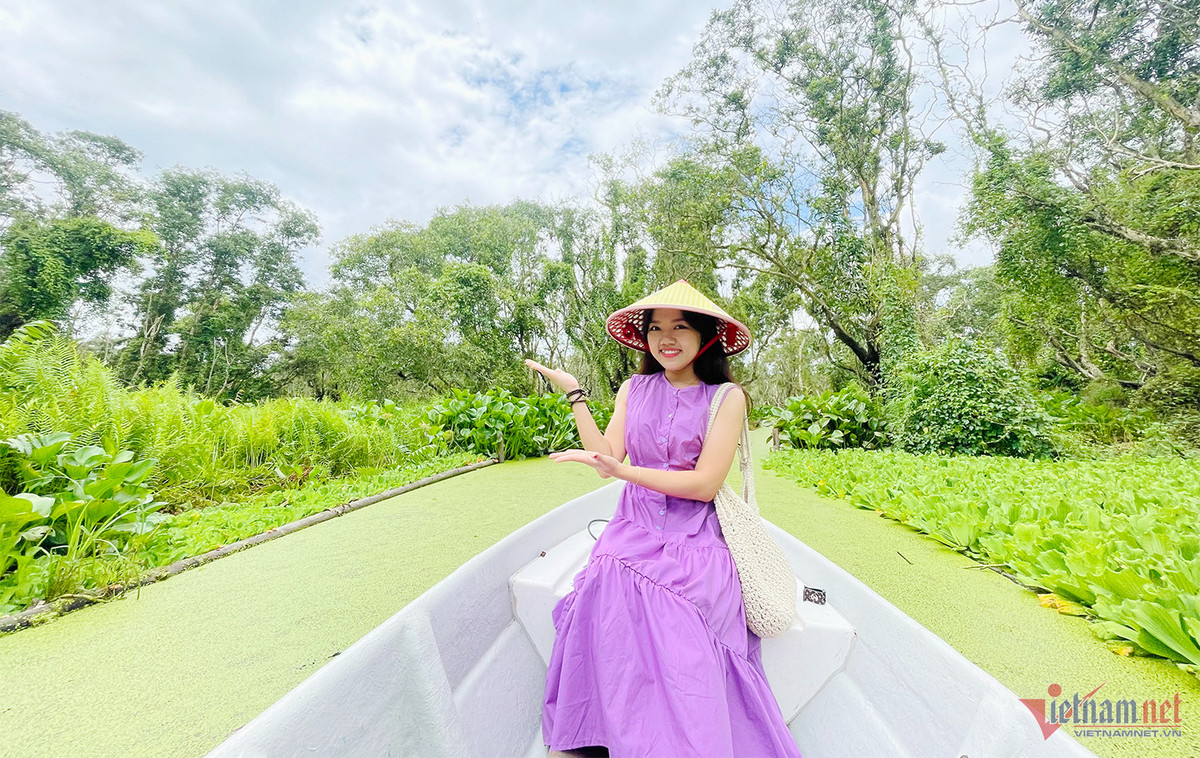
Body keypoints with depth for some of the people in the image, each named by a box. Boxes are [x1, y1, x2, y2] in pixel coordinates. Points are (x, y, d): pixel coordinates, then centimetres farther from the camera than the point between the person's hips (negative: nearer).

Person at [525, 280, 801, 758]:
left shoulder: (726, 397, -2)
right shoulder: (633, 391, 10)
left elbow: (704, 484, -10)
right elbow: (607, 459, 0)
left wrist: (622, 469, -18)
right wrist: (573, 393, -1)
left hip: (694, 542, -2)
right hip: (634, 531, 3)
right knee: (607, 588, -26)